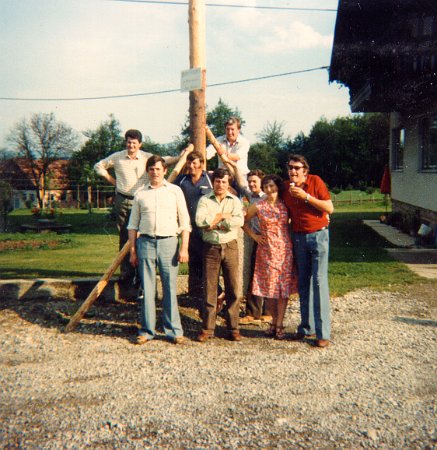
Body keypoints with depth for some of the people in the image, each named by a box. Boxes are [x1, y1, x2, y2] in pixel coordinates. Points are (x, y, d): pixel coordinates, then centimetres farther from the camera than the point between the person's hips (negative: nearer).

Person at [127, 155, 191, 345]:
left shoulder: (175, 191, 8)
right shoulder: (140, 194, 11)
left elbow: (185, 222, 6)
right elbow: (133, 225, 13)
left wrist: (184, 248, -2)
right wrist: (133, 250, 7)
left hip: (168, 242, -1)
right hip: (146, 242, 1)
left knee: (170, 288, 1)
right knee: (147, 289, 4)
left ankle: (174, 331, 10)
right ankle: (147, 330, 14)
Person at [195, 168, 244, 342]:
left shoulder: (235, 200, 9)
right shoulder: (204, 200, 7)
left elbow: (239, 221, -10)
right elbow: (199, 220, -11)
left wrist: (215, 222, -10)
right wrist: (223, 215, -7)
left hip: (230, 247, 1)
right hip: (211, 248, 0)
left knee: (233, 288, 1)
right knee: (209, 288, 1)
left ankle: (233, 328, 11)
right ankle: (207, 328, 9)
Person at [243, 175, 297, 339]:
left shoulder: (285, 205, 1)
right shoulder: (258, 206, 0)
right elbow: (244, 222, 11)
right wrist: (254, 235, 2)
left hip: (285, 249, 1)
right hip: (266, 250, 0)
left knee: (284, 286, 0)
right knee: (269, 286, 3)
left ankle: (279, 324, 7)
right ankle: (274, 321, 19)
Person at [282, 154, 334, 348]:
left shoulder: (315, 181, -8)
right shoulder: (285, 187, 3)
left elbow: (330, 209, -12)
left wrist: (306, 196, -19)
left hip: (318, 235, -4)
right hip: (299, 237, 4)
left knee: (319, 282, -8)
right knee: (303, 284, 5)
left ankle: (323, 333, -5)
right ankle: (306, 328, 14)